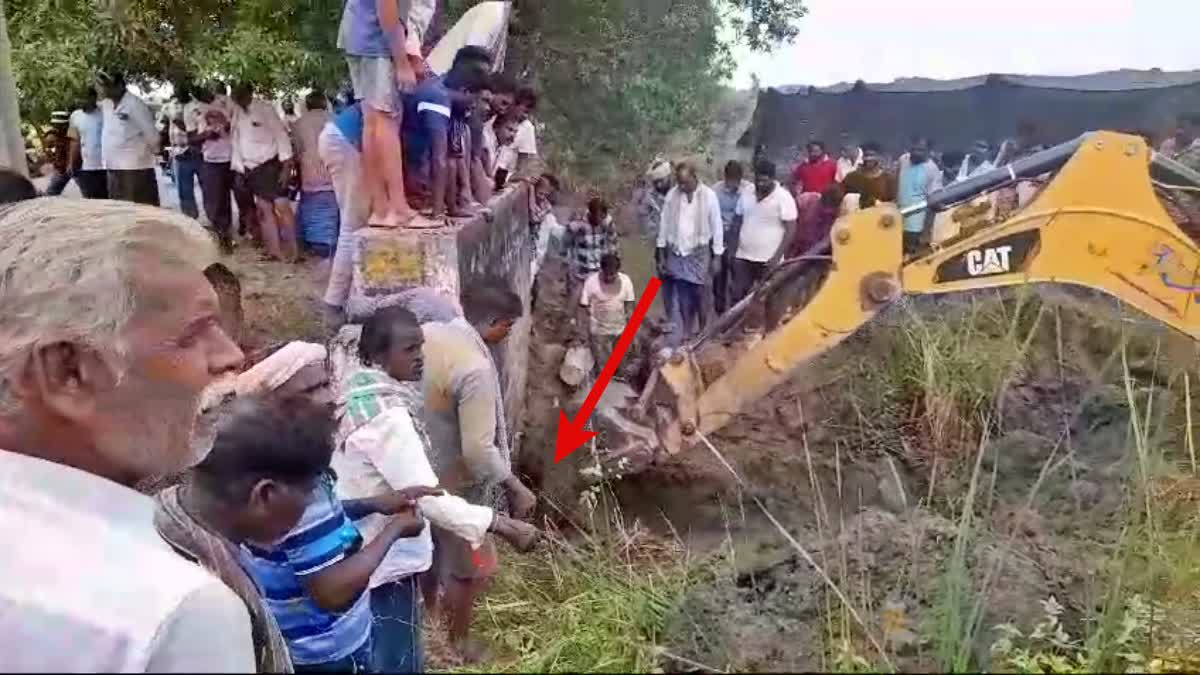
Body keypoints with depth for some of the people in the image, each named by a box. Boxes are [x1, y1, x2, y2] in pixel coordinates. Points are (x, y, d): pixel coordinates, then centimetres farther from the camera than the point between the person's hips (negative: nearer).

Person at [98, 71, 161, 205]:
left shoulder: (134, 104, -12)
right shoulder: (106, 104, 11)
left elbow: (150, 131, -10)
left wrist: (155, 150, 2)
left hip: (134, 167, -8)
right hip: (113, 167, 8)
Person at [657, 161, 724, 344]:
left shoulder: (709, 196, -8)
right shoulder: (672, 194, -2)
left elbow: (717, 227, -4)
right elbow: (664, 225, 4)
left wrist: (717, 256, -4)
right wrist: (661, 254, 3)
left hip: (698, 254, -2)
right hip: (675, 254, 2)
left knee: (695, 298, 6)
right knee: (675, 300, 0)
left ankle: (696, 335, 24)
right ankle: (676, 339, 6)